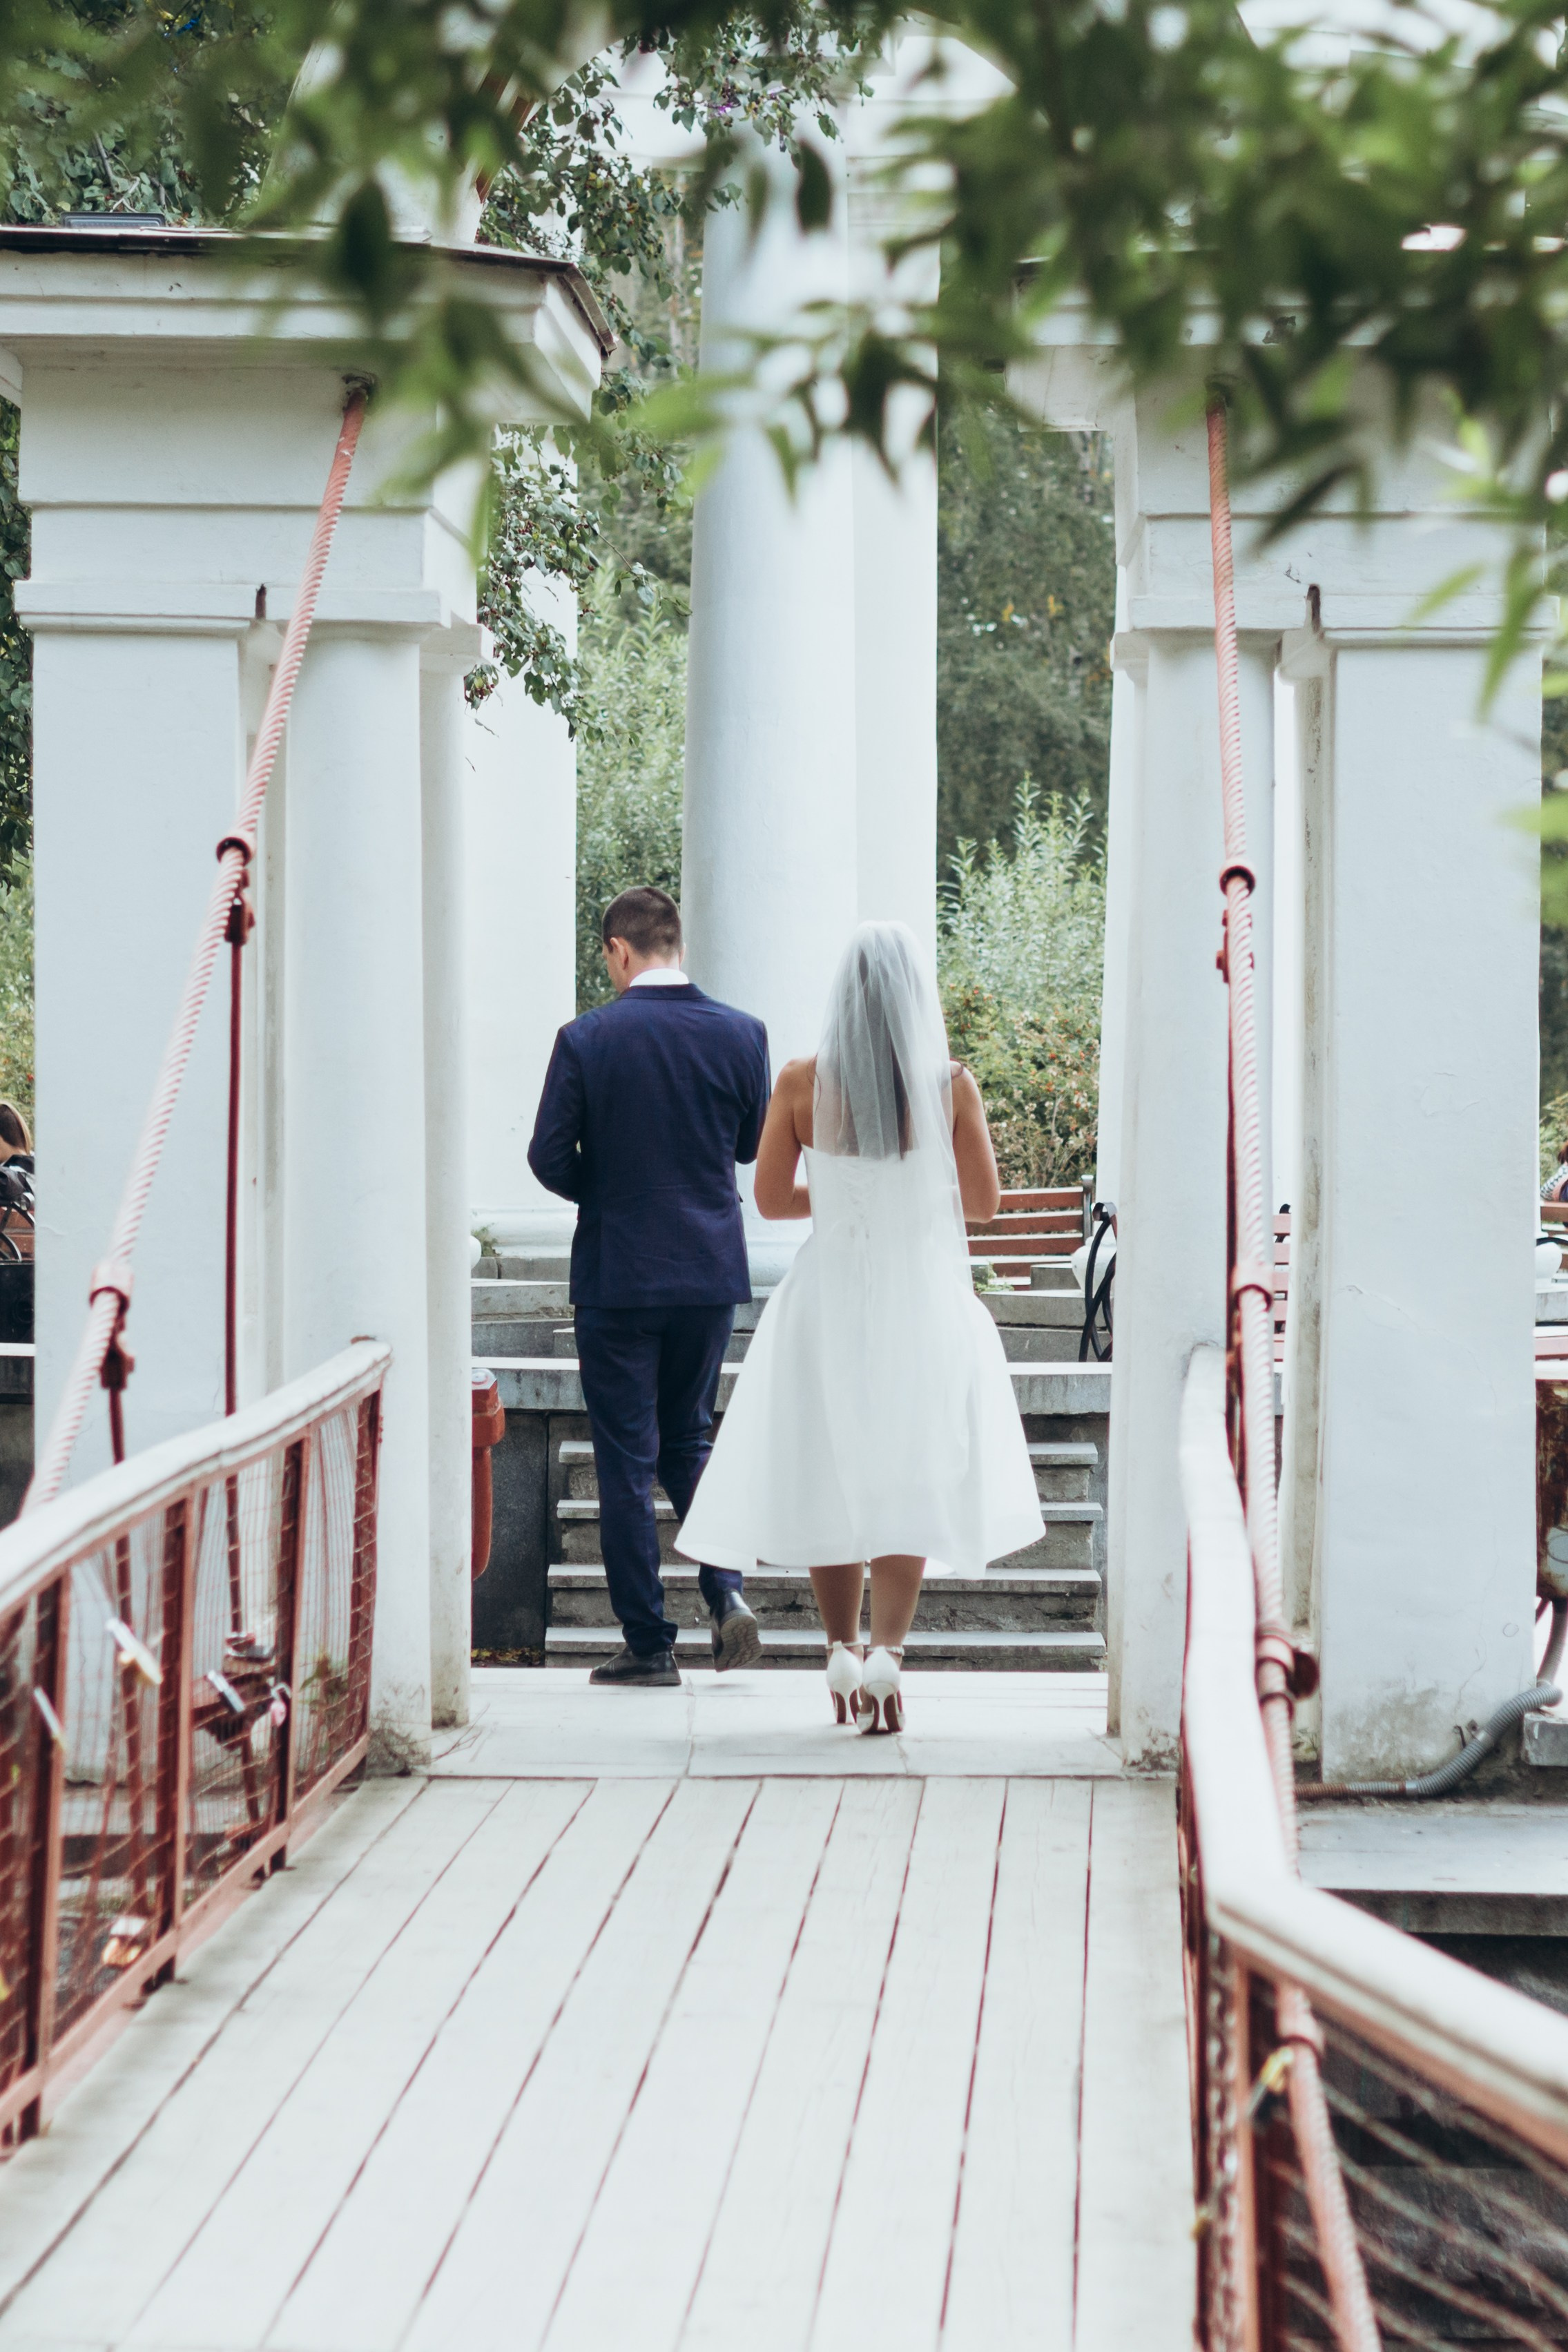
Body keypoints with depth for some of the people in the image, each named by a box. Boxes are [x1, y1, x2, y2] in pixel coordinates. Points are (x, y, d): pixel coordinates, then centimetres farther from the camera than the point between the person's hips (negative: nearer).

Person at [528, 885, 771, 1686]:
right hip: (713, 1268, 4)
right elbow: (754, 1145, 8)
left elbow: (549, 1157, -9)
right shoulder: (740, 1034, -3)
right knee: (686, 1438, 20)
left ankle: (648, 1644, 6)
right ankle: (726, 1587, 1)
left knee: (625, 1461, 4)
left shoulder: (586, 1040, -12)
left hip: (618, 1271, -3)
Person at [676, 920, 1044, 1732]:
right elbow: (984, 1201, -1)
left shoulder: (801, 1083, -7)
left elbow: (770, 1198, -2)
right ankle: (887, 1653, -9)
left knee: (829, 1479, 14)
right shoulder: (951, 1085, -8)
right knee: (909, 1480, 6)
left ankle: (843, 1654, 17)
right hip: (923, 1300, -1)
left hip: (829, 1298, 1)